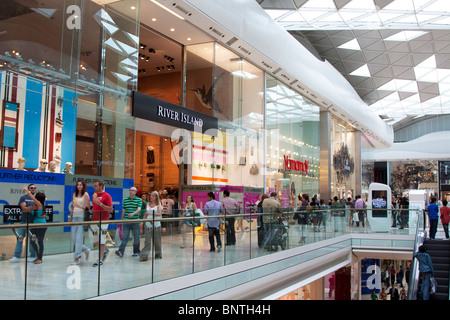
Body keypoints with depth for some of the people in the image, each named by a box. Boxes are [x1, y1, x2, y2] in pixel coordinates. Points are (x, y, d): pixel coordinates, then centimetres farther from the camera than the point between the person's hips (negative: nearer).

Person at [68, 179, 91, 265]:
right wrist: (70, 216, 17)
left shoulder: (85, 194, -3)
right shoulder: (75, 194, 15)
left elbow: (88, 207, -7)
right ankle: (85, 249, 26)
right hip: (74, 217, 7)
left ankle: (77, 258, -4)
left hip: (82, 217, -6)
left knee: (79, 238, -8)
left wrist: (79, 206, -19)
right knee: (73, 239, 6)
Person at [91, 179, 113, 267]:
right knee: (95, 241, 11)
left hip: (103, 221, -7)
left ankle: (100, 260, 1)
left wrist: (100, 203, -20)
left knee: (101, 241, -5)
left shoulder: (107, 196, -7)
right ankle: (105, 250, 35)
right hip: (94, 221, 7)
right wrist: (91, 211, 8)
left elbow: (110, 209, -13)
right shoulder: (94, 195, 14)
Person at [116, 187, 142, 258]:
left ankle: (136, 252, 17)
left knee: (136, 238, 5)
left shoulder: (139, 200, 0)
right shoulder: (125, 199, 10)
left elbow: (139, 209, -13)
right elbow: (123, 210, 14)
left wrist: (133, 213, -32)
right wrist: (121, 220, 15)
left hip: (135, 221, -2)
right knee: (125, 237, -4)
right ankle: (121, 251, -11)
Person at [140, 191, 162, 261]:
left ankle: (158, 254, 20)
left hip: (156, 224, -2)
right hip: (148, 224, 2)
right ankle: (144, 256, -7)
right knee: (147, 240, -4)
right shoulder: (148, 204, 12)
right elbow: (145, 213, 16)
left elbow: (159, 214, -10)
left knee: (156, 240, 5)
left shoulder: (158, 205, 1)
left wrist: (150, 213, -16)